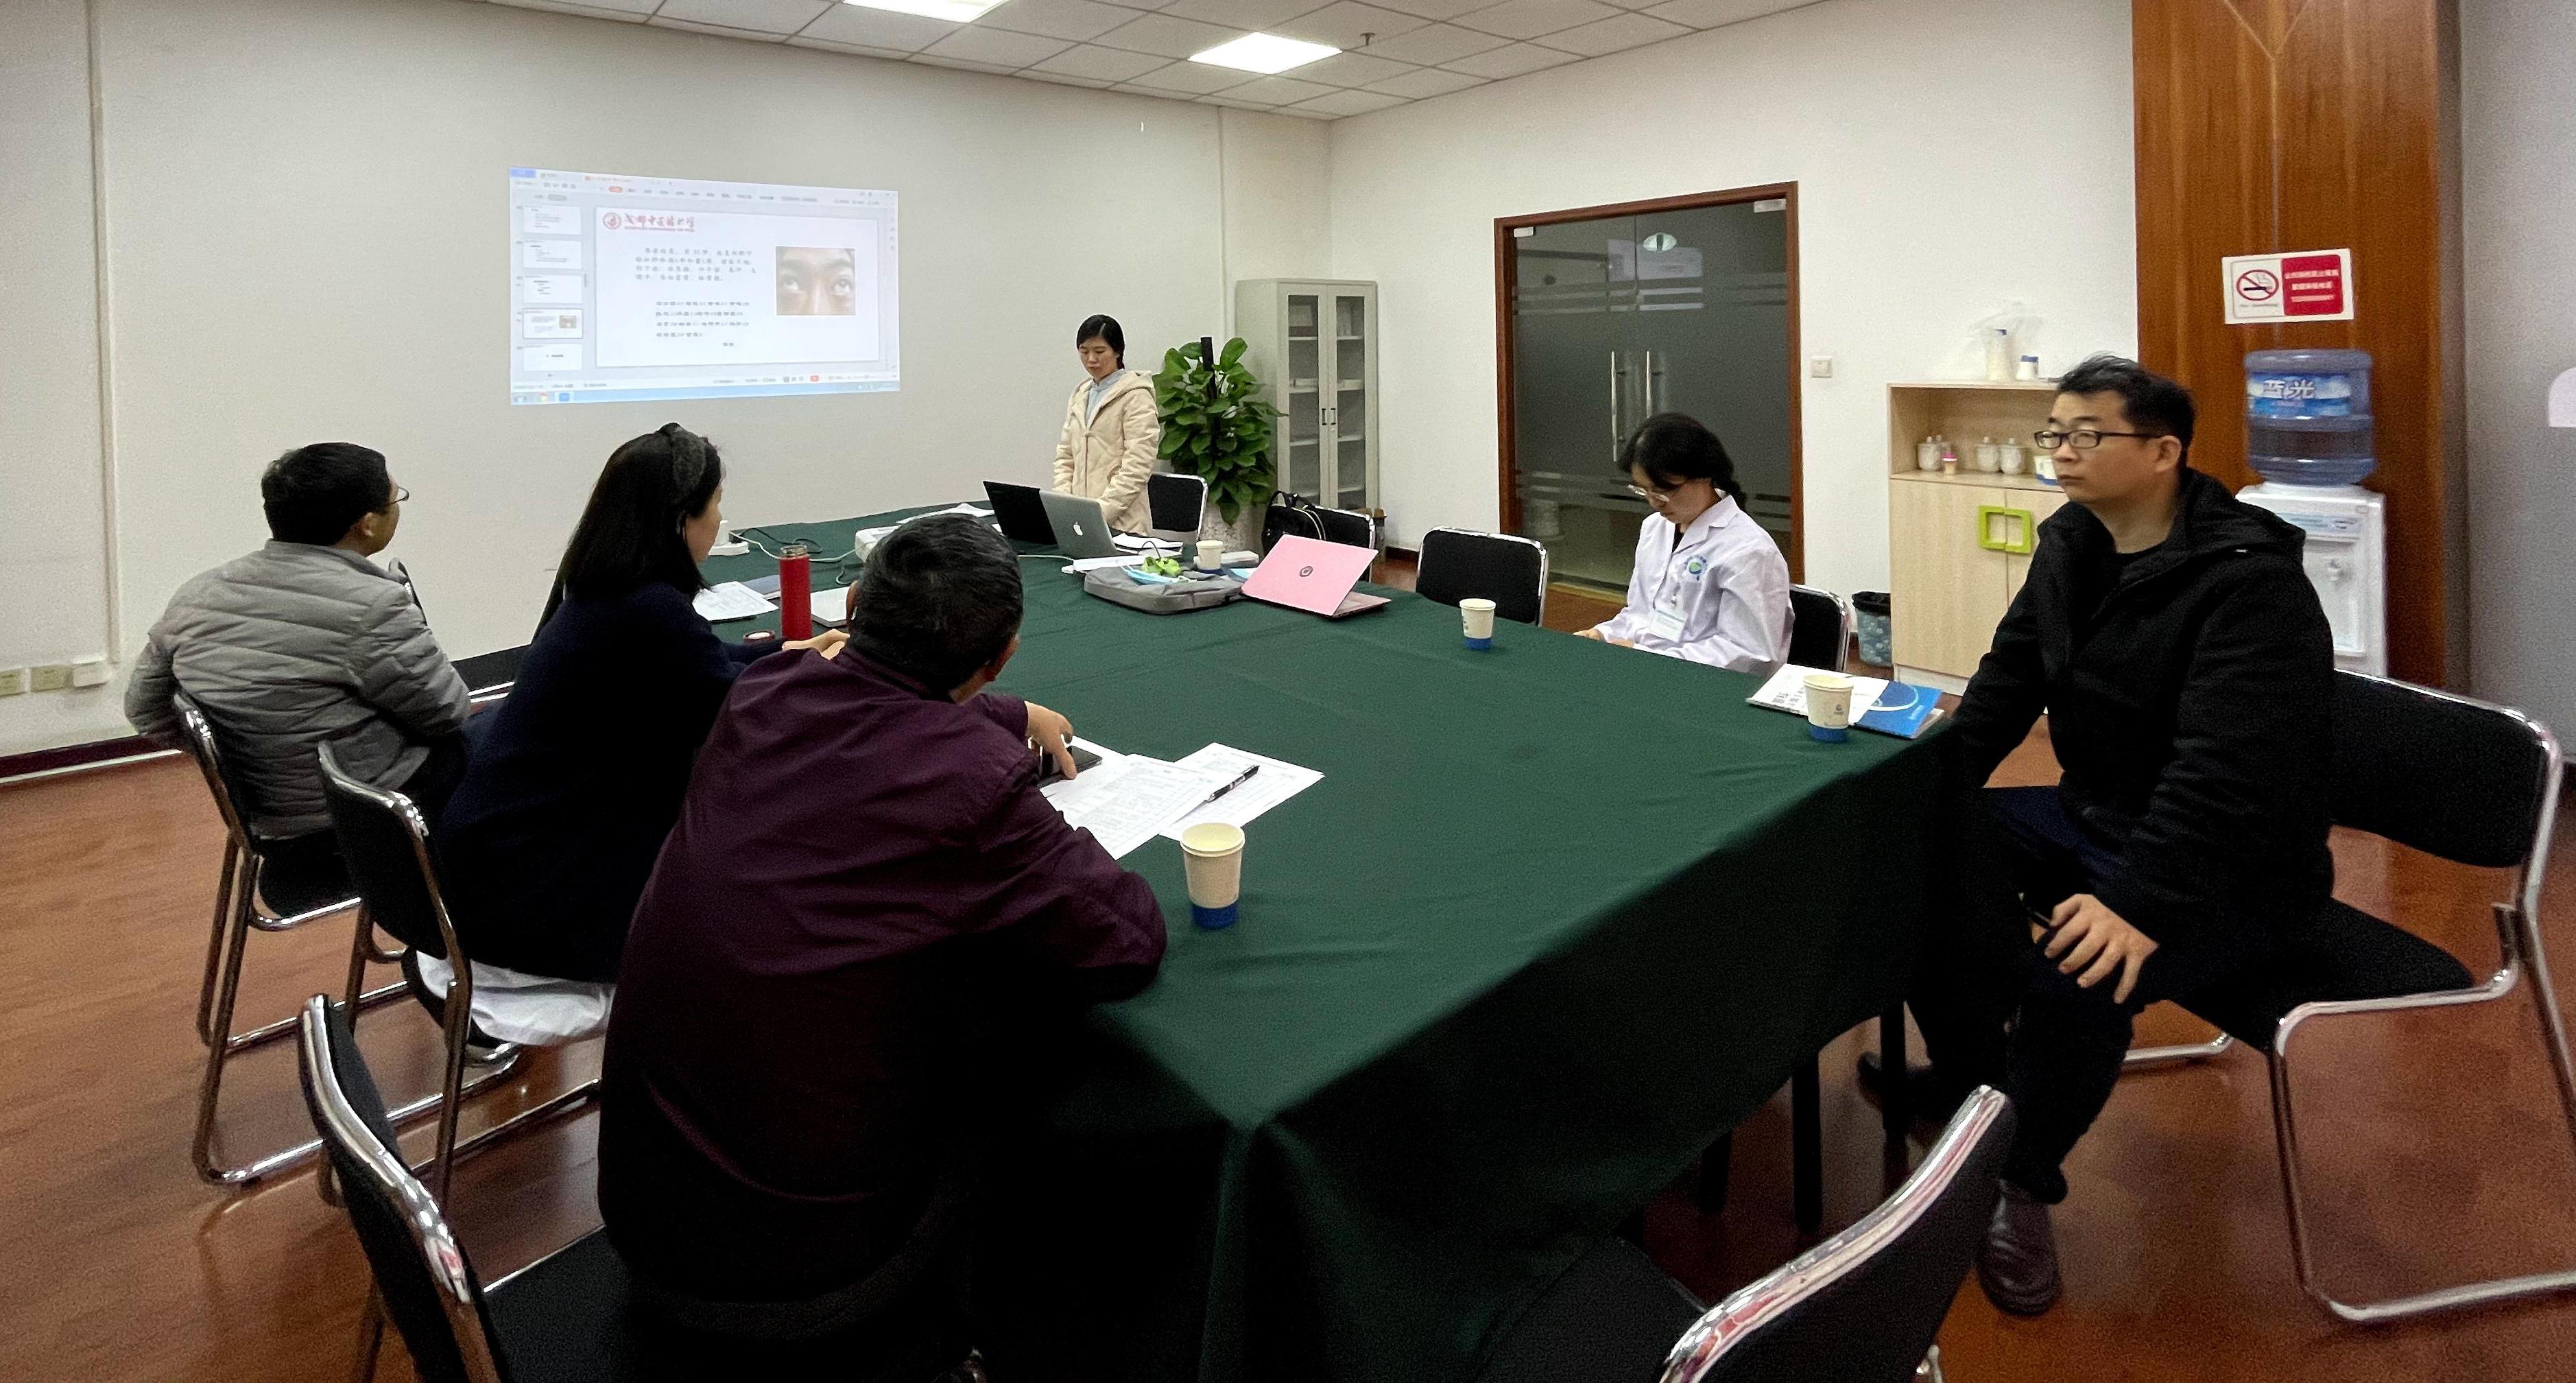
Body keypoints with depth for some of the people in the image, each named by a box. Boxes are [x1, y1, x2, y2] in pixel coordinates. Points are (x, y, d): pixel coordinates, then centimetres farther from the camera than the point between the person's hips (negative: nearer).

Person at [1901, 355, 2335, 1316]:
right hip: (2090, 817, 8)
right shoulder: (2070, 545, 4)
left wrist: (2138, 903, -39)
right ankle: (1974, 1096, 7)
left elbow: (2227, 777, -30)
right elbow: (2007, 681, 9)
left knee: (2078, 973, -32)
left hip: (2231, 864, -8)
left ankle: (2021, 1184, -4)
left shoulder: (2250, 584, -21)